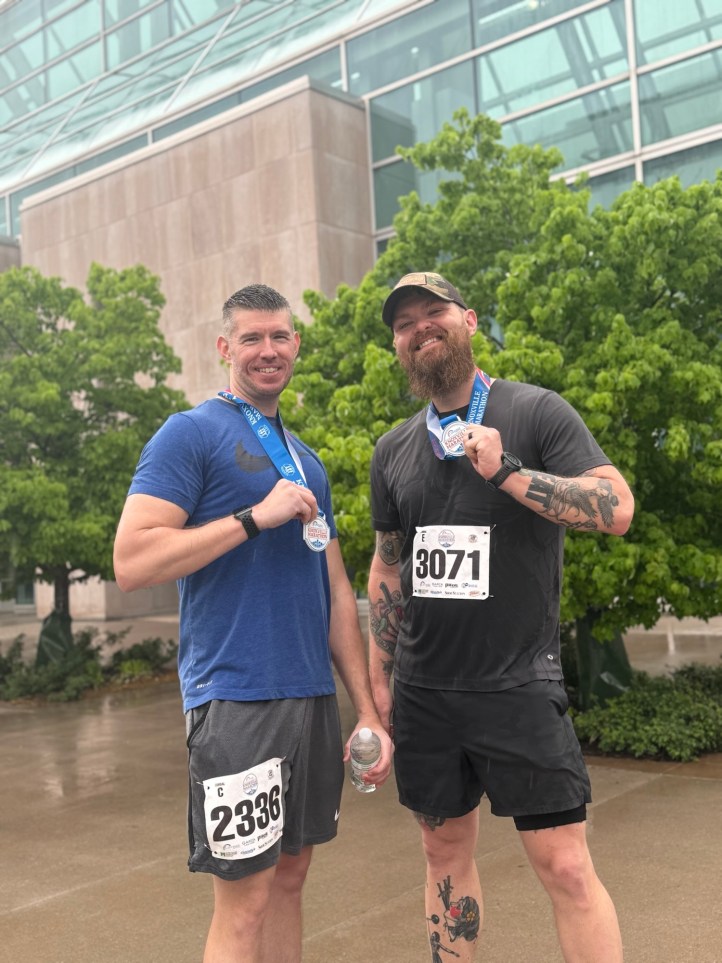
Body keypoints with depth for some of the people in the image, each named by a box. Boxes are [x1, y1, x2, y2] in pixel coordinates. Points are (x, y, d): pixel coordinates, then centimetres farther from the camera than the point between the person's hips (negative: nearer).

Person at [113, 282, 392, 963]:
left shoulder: (307, 461, 17)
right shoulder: (191, 434, -5)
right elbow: (131, 562, -16)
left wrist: (369, 712, 12)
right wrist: (256, 516, -16)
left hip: (314, 696, 7)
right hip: (236, 700, -7)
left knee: (289, 876, 15)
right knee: (244, 900, 0)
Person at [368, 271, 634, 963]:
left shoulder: (536, 413, -3)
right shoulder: (393, 450, 10)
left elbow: (616, 509, -14)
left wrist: (504, 470, -22)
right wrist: (378, 680, 13)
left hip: (517, 687, -4)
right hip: (422, 692, 4)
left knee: (565, 866, -2)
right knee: (446, 853, 14)